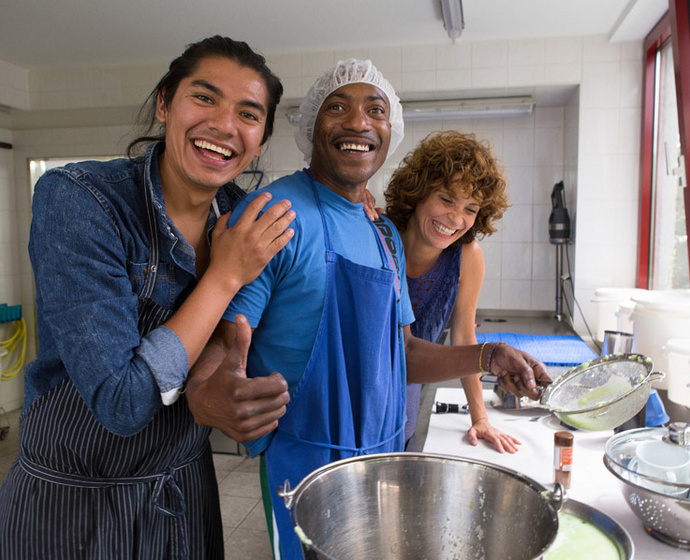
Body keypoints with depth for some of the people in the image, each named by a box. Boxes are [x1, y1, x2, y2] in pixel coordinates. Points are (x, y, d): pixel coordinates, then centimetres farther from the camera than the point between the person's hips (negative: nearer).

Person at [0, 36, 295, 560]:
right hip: (72, 505, -4)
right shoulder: (77, 197, -23)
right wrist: (226, 275, -23)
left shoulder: (249, 218, -7)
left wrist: (237, 391, -18)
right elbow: (122, 403, -28)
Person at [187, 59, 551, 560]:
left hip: (385, 456, 7)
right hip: (308, 466, -7)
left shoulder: (386, 234, 8)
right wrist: (212, 399, -41)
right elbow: (214, 349, -19)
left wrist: (488, 358, 0)